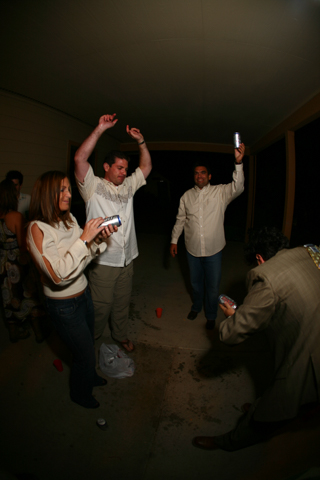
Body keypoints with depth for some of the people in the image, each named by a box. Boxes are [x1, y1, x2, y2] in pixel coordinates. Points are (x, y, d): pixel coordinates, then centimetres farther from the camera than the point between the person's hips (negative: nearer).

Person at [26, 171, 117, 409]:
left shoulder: (69, 219, -2)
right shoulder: (37, 228, -24)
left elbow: (85, 255, 4)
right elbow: (59, 274, -33)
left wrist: (99, 238, -15)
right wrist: (84, 238, -33)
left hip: (83, 293, 6)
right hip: (64, 305, -6)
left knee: (88, 343, 27)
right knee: (85, 353, 13)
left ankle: (89, 375, 57)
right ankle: (80, 393, 45)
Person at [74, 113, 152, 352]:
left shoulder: (128, 186, 12)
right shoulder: (94, 185, -5)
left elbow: (146, 166, 16)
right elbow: (80, 158, -19)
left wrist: (141, 141, 4)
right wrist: (100, 129, -20)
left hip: (127, 260, 6)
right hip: (103, 261, -5)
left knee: (123, 302, 19)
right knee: (101, 305, 5)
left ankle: (121, 336, 40)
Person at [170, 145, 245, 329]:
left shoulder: (220, 192, -6)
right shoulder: (187, 195, 3)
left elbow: (237, 188, -25)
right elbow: (180, 219, 9)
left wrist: (239, 163, -38)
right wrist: (174, 240, 8)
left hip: (214, 250, -2)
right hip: (193, 249, 3)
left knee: (213, 286, 12)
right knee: (196, 282, 23)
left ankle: (211, 316, 37)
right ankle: (196, 307, 50)